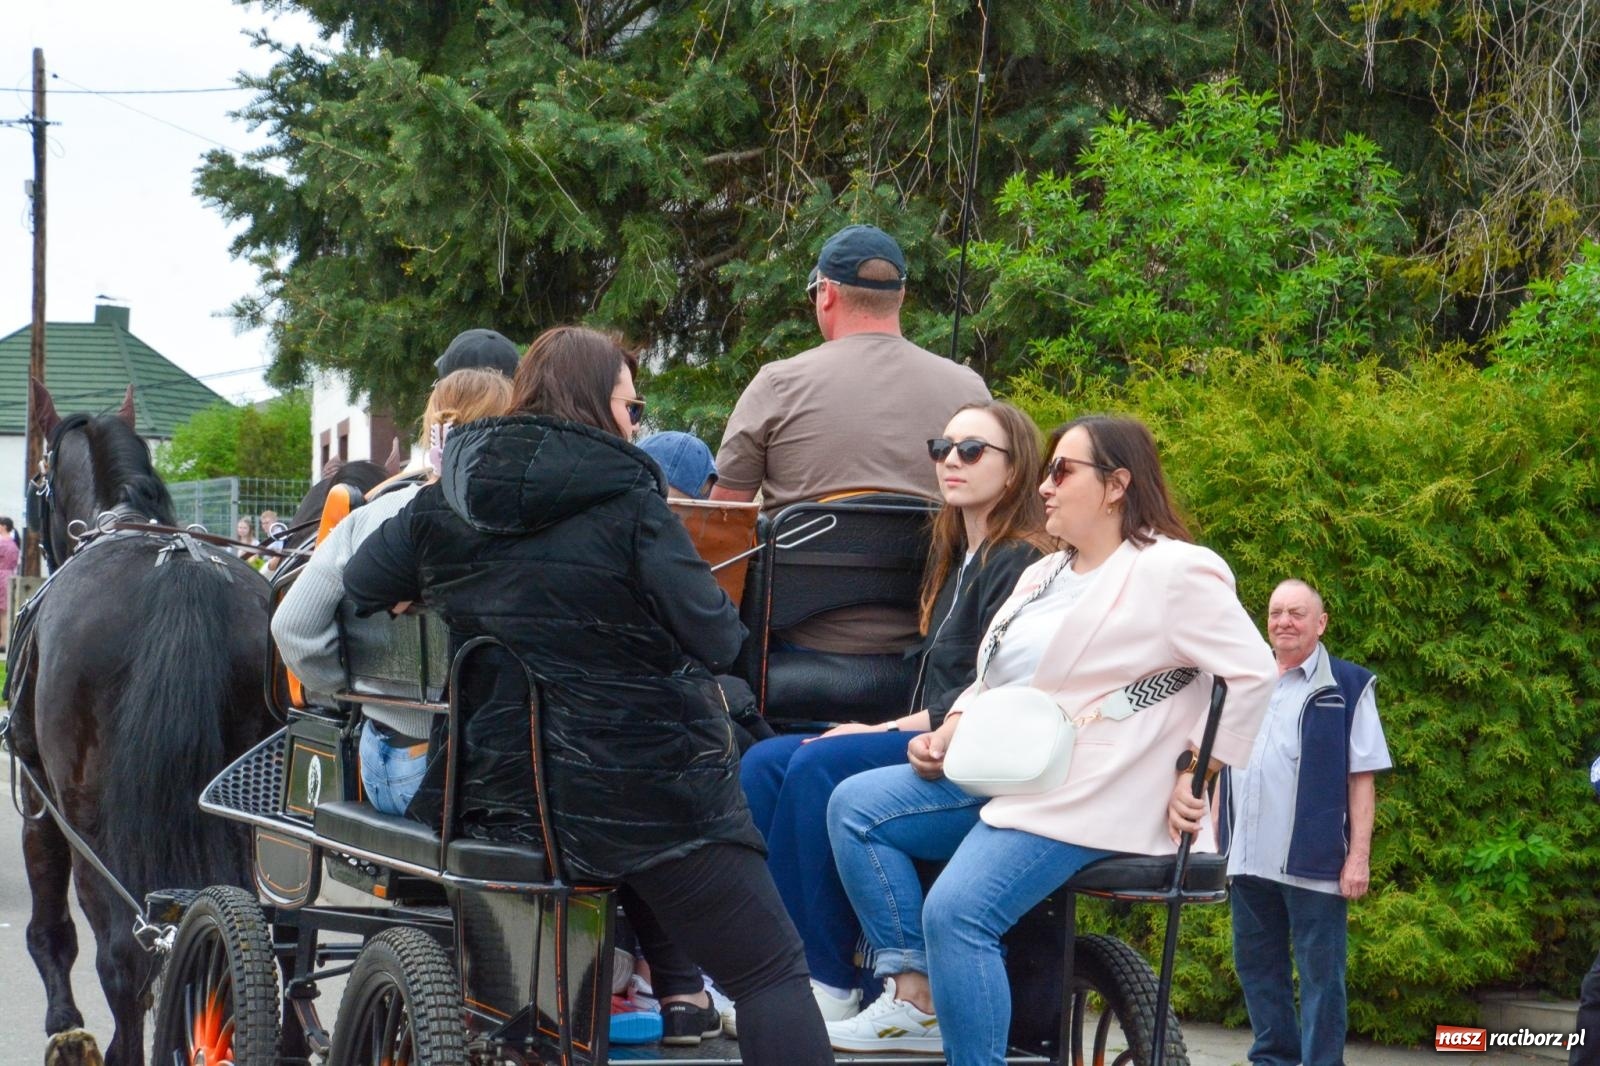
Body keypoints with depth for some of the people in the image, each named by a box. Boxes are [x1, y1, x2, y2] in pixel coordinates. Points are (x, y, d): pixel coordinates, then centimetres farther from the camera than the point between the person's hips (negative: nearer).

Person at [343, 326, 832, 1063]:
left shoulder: (439, 505, 5)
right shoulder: (626, 502, -11)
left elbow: (356, 590, 14)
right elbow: (716, 637, -14)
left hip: (506, 786, 7)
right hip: (652, 792, -7)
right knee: (772, 972, -3)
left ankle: (673, 989, 33)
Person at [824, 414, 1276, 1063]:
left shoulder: (1173, 571, -7)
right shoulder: (1045, 575, 23)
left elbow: (1252, 674, -11)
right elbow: (993, 680, 26)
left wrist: (1196, 777, -10)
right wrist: (948, 734, 7)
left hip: (1088, 801, -10)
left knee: (957, 910, -28)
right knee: (856, 805, -5)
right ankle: (912, 996, -9)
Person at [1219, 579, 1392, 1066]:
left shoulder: (1348, 686, 0)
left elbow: (1361, 779, -3)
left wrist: (1359, 856, -10)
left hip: (1314, 861, -5)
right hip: (1248, 858, 5)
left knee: (1320, 973, -1)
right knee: (1257, 967, 11)